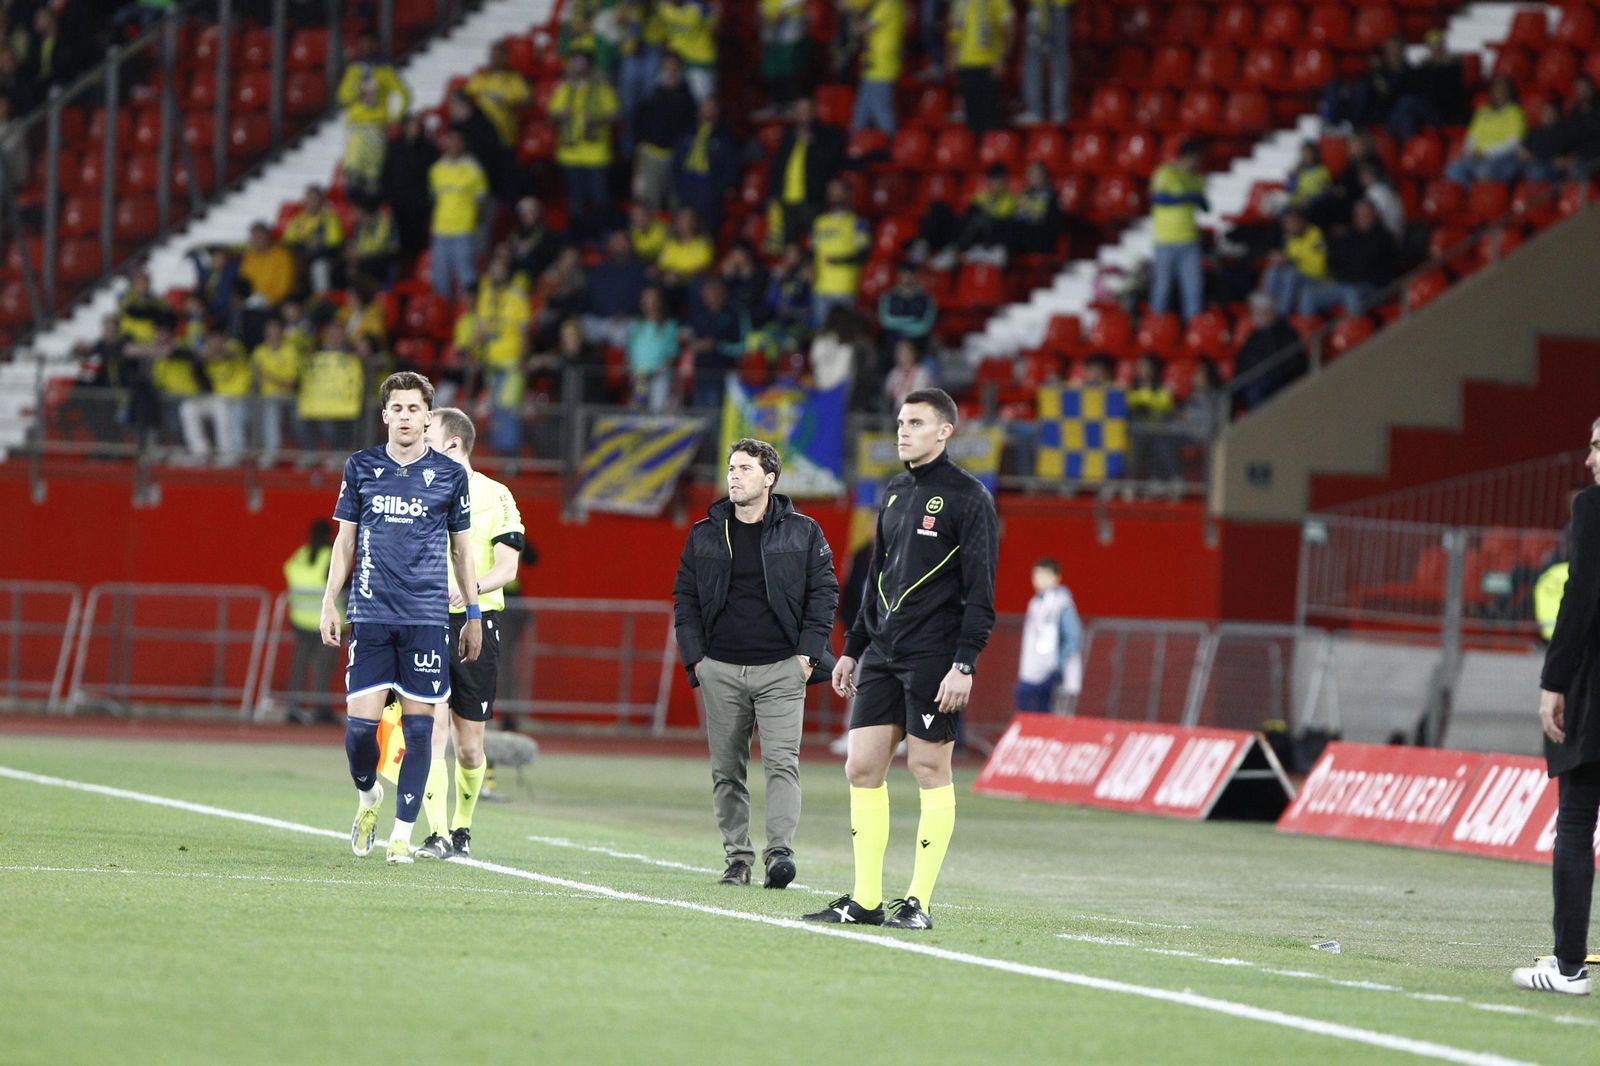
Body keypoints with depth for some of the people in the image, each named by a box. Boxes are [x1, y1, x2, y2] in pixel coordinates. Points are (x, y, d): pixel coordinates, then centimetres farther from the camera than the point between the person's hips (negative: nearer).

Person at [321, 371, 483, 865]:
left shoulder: (450, 475, 6)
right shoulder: (361, 467, 7)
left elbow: (461, 548, 13)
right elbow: (345, 540, 12)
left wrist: (474, 614, 12)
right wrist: (330, 601, 5)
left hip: (427, 616, 0)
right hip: (371, 615, 0)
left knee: (418, 725, -3)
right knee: (362, 721, -7)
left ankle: (402, 833, 4)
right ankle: (367, 797, 22)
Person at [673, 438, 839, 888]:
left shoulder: (802, 533, 4)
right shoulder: (705, 535, 10)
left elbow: (824, 592, 4)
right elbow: (685, 597, 12)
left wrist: (808, 653, -4)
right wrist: (695, 657, 2)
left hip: (781, 669, -3)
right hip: (721, 671, 3)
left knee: (782, 762, -13)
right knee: (726, 770, 4)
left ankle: (780, 851, -17)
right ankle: (737, 857, 10)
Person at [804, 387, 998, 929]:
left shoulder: (968, 497, -7)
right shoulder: (895, 493, 15)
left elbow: (981, 591, -11)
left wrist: (964, 665, -18)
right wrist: (852, 649, 21)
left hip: (933, 656, -7)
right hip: (882, 654, 7)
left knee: (930, 768, -3)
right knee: (862, 767, 2)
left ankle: (919, 901, 2)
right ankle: (865, 900, 7)